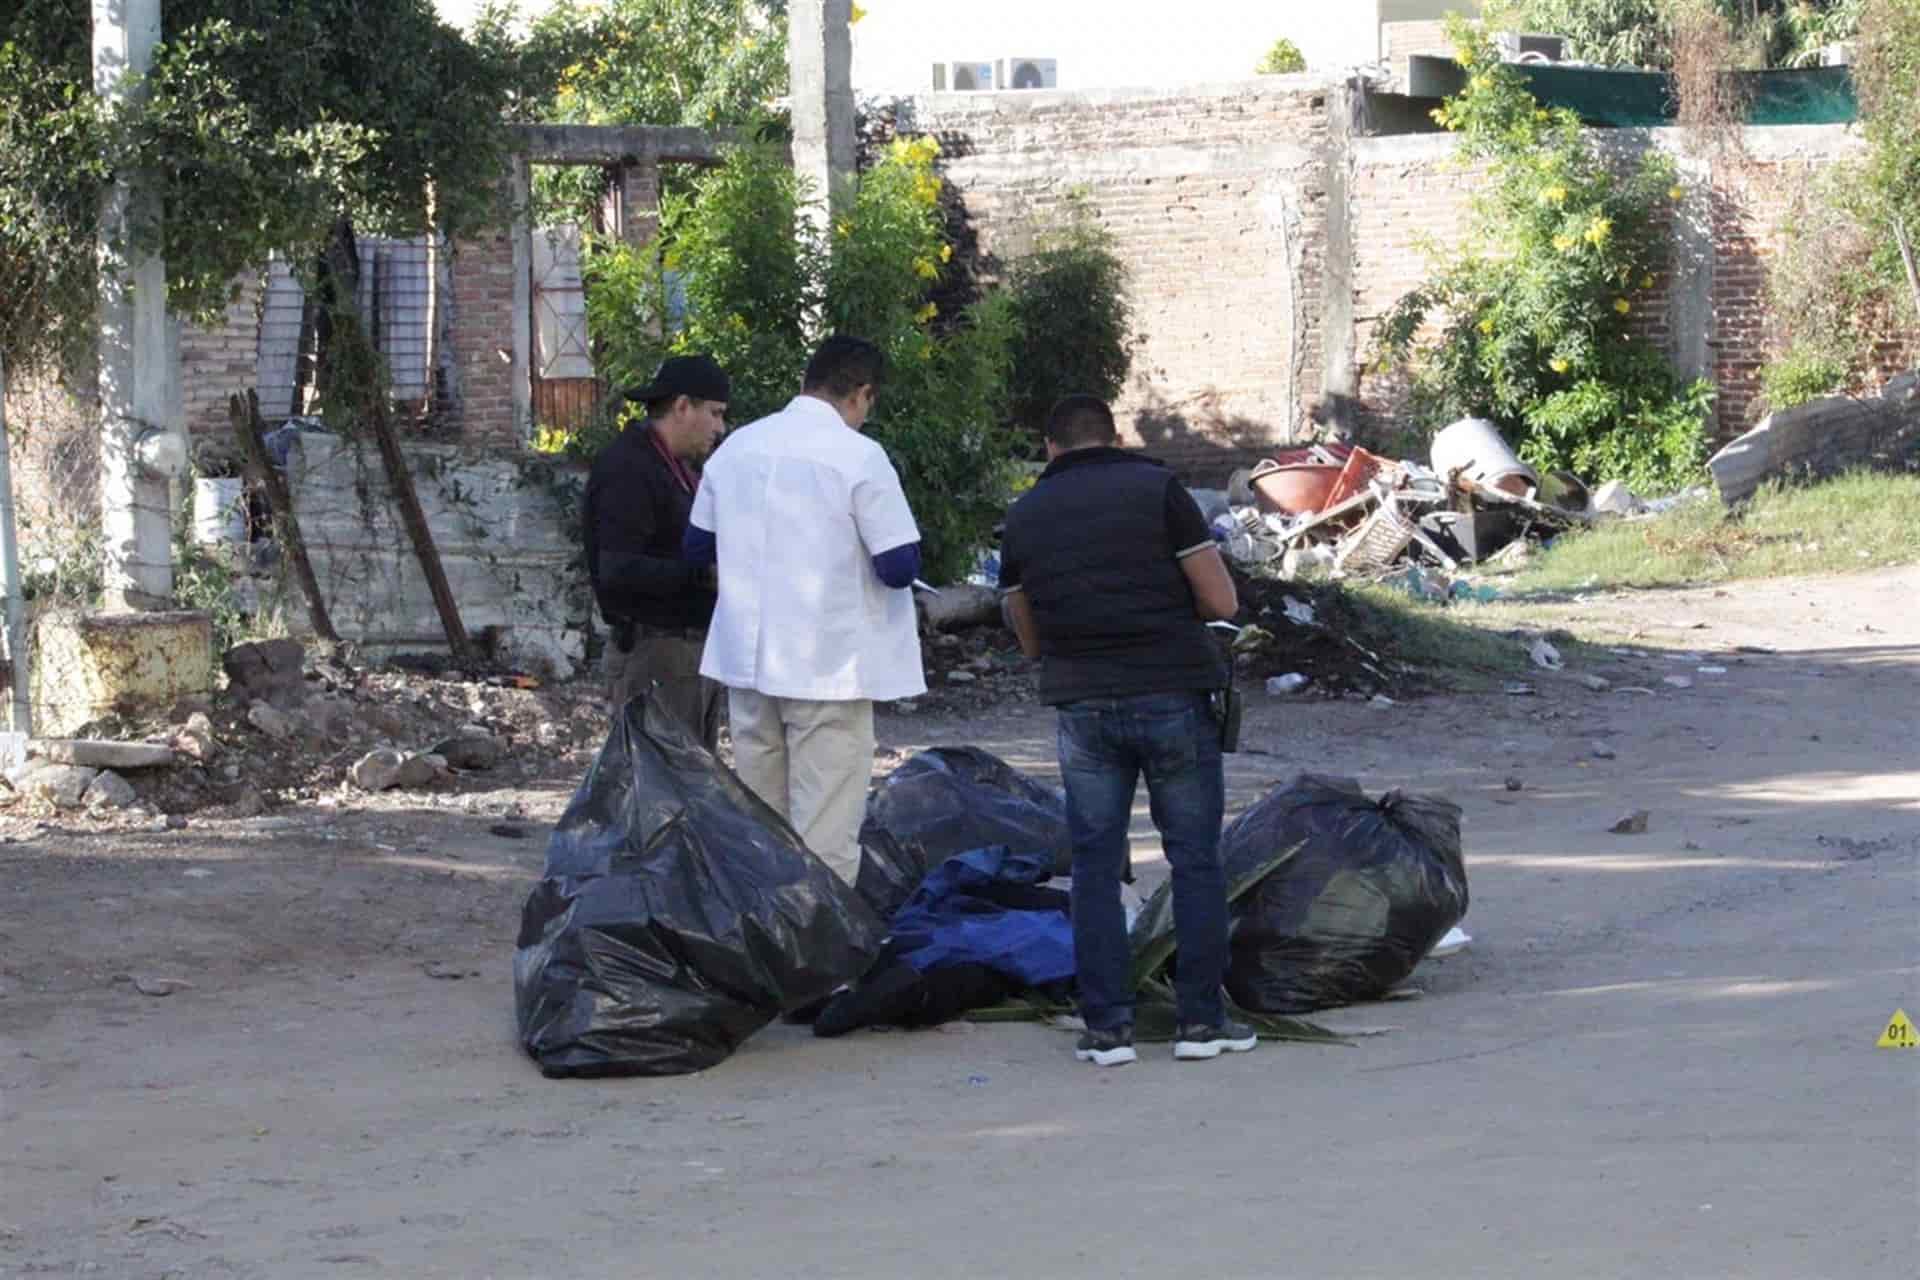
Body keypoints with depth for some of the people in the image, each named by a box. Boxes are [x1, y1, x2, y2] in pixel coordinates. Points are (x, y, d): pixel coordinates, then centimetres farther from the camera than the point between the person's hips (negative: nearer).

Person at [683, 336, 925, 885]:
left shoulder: (738, 445, 6)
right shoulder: (858, 456, -13)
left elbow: (698, 546, 15)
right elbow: (899, 567, -14)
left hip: (747, 657, 6)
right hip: (830, 668, -6)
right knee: (825, 832, -2)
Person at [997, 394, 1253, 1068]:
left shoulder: (1025, 515, 8)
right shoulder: (1156, 488, -3)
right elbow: (1222, 602, -4)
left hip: (1083, 705, 2)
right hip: (1173, 696, -2)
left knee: (1096, 867, 8)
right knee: (1195, 860, 6)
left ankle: (1106, 1026, 4)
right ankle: (1201, 1018, 6)